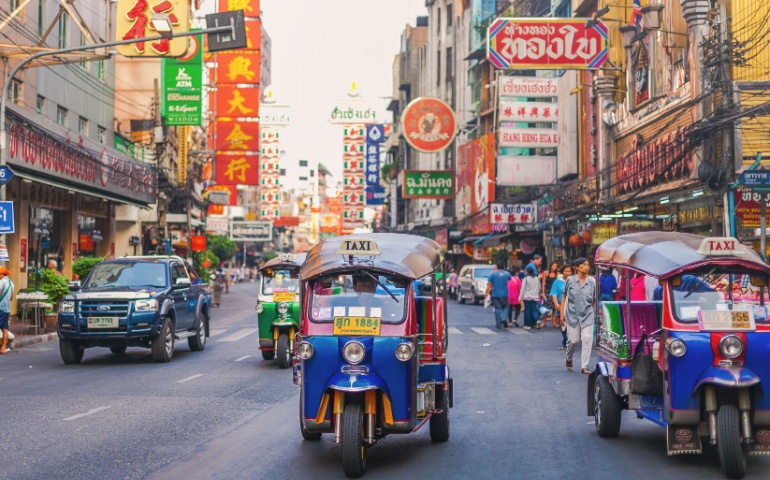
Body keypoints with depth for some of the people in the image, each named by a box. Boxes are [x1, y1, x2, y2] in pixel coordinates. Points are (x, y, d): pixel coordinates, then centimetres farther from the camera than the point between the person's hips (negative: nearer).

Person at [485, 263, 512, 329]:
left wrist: (486, 292, 1)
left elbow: (489, 284, -7)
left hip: (495, 294, -1)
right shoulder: (507, 274, 3)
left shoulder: (493, 274, -3)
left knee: (497, 309, 3)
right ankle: (504, 318, -7)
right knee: (505, 307, 18)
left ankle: (498, 325, 3)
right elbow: (510, 278, 27)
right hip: (505, 294, 1)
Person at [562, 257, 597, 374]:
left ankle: (584, 366, -3)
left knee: (587, 339, -9)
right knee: (573, 340, 3)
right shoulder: (570, 280, 0)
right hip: (573, 314, -1)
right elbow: (564, 297, 6)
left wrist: (595, 314, 6)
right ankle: (569, 358, 34)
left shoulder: (592, 281, 1)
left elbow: (594, 300, 7)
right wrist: (562, 312, 2)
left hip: (587, 315, 1)